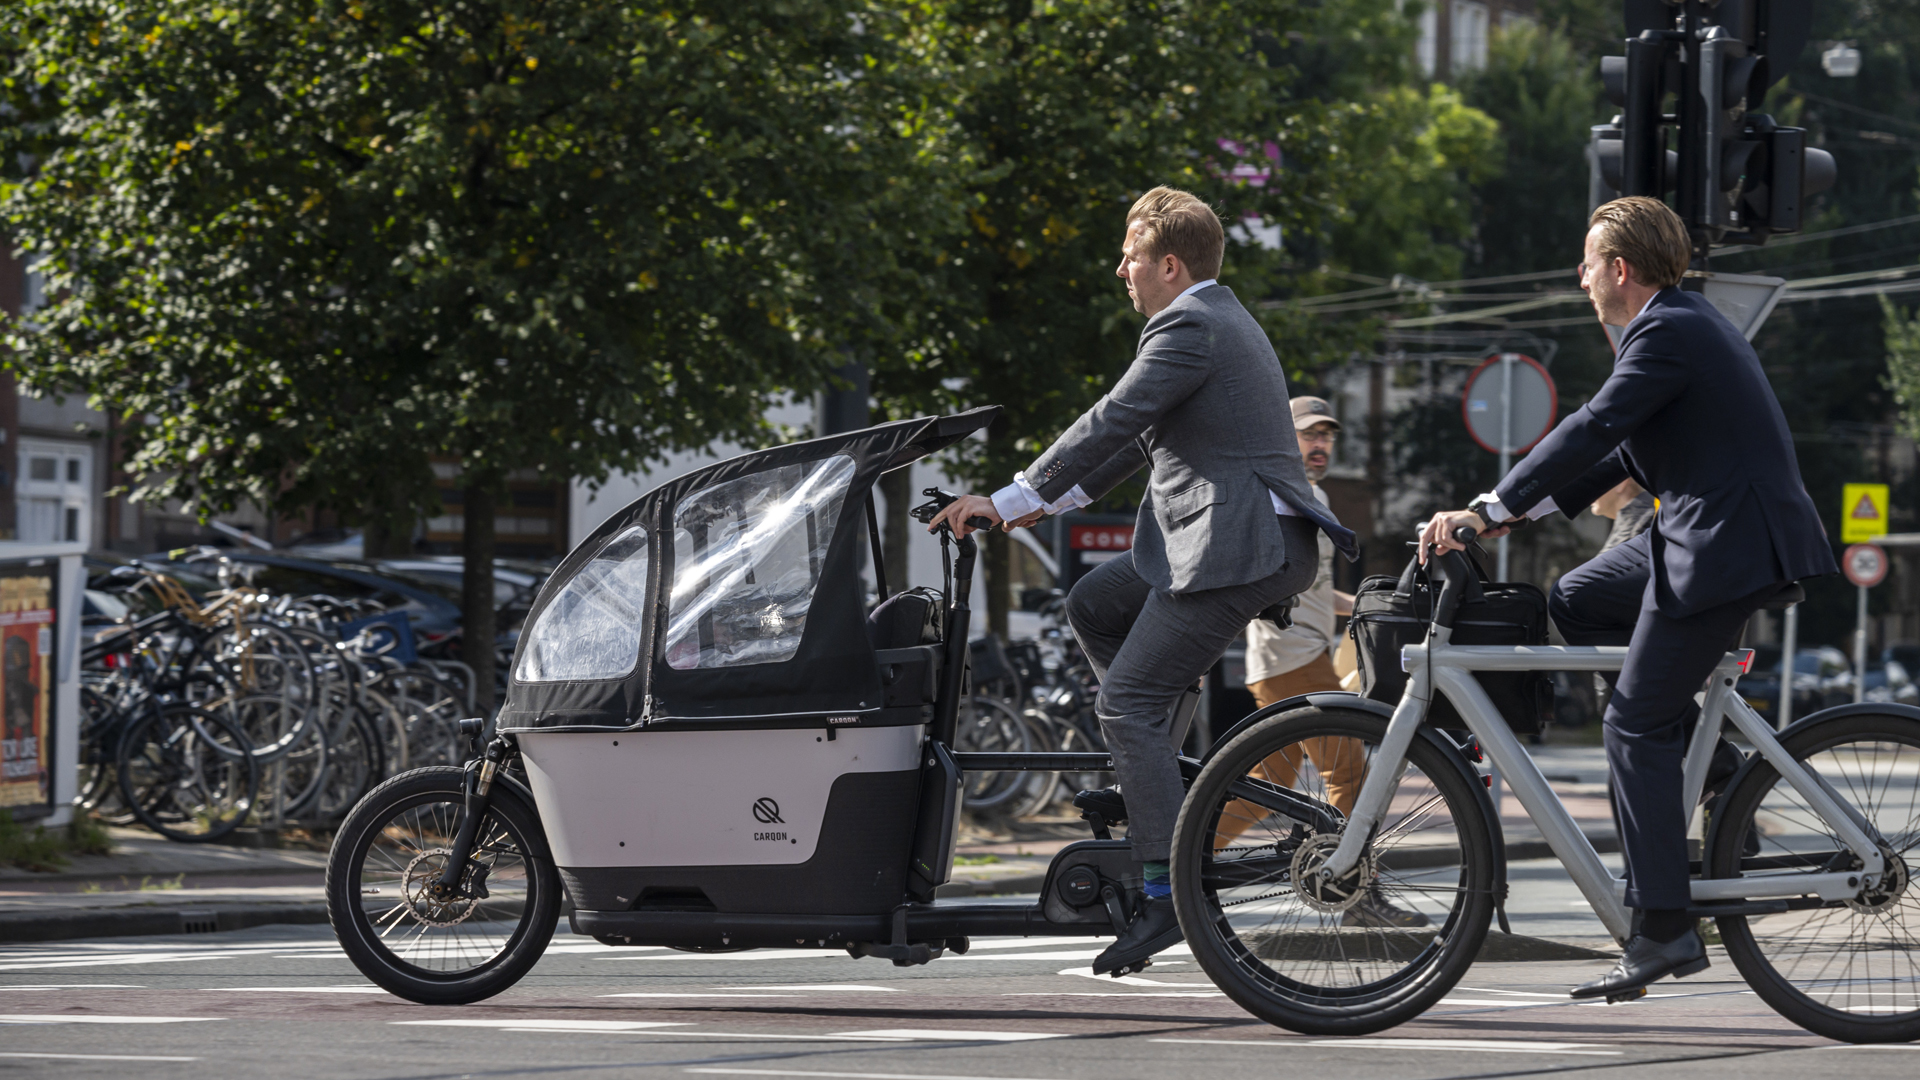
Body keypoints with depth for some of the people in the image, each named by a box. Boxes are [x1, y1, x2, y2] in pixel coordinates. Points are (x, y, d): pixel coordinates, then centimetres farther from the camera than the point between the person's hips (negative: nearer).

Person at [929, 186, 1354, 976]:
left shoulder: (1188, 327, -11)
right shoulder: (1218, 320, 22)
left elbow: (1114, 422, -17)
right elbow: (1138, 435, 25)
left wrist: (1009, 500, -13)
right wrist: (1052, 500, 21)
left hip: (1235, 548, -10)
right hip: (1232, 535, 10)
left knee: (1126, 703, -11)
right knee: (1092, 606, 21)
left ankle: (1169, 891, -15)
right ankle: (1156, 771, 18)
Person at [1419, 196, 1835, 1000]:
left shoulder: (1668, 333, -14)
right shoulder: (1678, 323, 18)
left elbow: (1595, 429, -23)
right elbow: (1619, 450, 21)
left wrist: (1487, 510, -21)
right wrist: (1515, 512, 15)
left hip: (1729, 542, -10)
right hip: (1701, 532, 10)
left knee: (1636, 724, -7)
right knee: (1576, 602, 16)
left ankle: (1662, 931, -8)